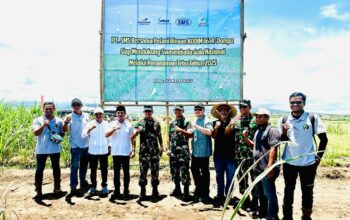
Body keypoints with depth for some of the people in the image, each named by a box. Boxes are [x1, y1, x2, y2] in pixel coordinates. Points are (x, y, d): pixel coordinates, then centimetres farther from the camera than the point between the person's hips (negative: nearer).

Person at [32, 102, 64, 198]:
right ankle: (38, 191, 10)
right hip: (41, 149, -2)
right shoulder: (38, 120, -1)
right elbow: (36, 133, -15)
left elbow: (62, 133, 12)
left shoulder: (59, 121, 4)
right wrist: (43, 125, -31)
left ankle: (57, 188, 24)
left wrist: (59, 137, -9)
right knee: (39, 169, 1)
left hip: (55, 149, 2)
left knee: (56, 168, 11)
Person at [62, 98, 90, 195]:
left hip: (86, 145, 4)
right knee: (74, 166, -3)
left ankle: (83, 183, 32)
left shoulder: (87, 116, 4)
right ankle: (73, 187, 3)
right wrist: (66, 122, -36)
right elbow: (64, 130, -18)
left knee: (84, 166, 17)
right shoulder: (70, 117, -7)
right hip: (75, 146, -4)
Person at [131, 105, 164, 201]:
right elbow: (132, 137, -6)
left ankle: (155, 191, 17)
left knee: (155, 171, 5)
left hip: (154, 151, 1)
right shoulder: (140, 123, 0)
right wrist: (137, 131, -25)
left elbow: (159, 136, 13)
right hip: (143, 151, -1)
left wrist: (161, 147, 10)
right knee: (143, 171, 5)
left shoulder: (156, 123, 5)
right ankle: (142, 192, 17)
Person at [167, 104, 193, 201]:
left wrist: (180, 130, -27)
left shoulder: (187, 122, -1)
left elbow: (190, 134, -15)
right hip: (173, 151, 6)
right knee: (174, 171, 13)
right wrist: (168, 148, 12)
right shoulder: (171, 123, 16)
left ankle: (186, 192, 1)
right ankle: (177, 189, 27)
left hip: (183, 151, -6)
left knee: (184, 172, -5)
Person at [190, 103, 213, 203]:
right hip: (195, 151, 8)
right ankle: (199, 188, 35)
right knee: (194, 169, 16)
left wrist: (196, 126, -27)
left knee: (204, 172, 1)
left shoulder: (207, 121, -9)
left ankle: (205, 193, 12)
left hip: (203, 151, -8)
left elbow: (209, 132, -27)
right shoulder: (194, 121, 16)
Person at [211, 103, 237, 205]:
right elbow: (213, 136, -5)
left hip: (230, 154, -2)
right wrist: (216, 127, -20)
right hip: (218, 153, 2)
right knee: (219, 176, 10)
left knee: (230, 176, 0)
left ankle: (228, 195, 13)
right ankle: (220, 195, 21)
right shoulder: (215, 123, 7)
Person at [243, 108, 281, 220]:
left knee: (269, 194, -4)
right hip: (258, 168, 10)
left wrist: (270, 165, -28)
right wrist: (246, 138, 10)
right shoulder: (258, 131, 18)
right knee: (261, 193, 19)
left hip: (266, 169, -10)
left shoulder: (272, 130, -12)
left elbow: (273, 148, -21)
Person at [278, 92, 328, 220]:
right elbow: (280, 140, 3)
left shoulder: (313, 118, -8)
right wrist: (284, 132, -17)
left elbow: (324, 139, -2)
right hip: (289, 162, 2)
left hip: (308, 162, -2)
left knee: (307, 192, 12)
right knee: (288, 190, 16)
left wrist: (319, 156, -4)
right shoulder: (283, 120, -1)